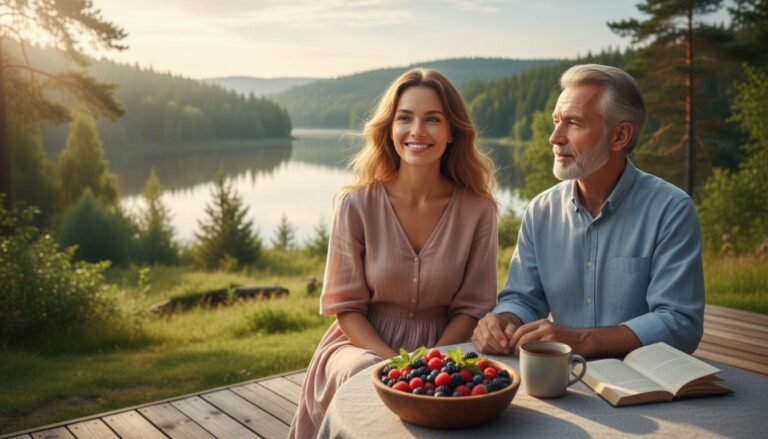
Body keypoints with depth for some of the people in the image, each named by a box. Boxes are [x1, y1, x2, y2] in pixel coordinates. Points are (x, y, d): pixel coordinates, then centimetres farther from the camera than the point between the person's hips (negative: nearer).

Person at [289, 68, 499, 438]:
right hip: (364, 343, 0)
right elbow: (345, 306, -4)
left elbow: (471, 307, 0)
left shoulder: (477, 210, -5)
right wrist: (397, 363, -17)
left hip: (444, 349, 1)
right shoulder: (356, 204, -7)